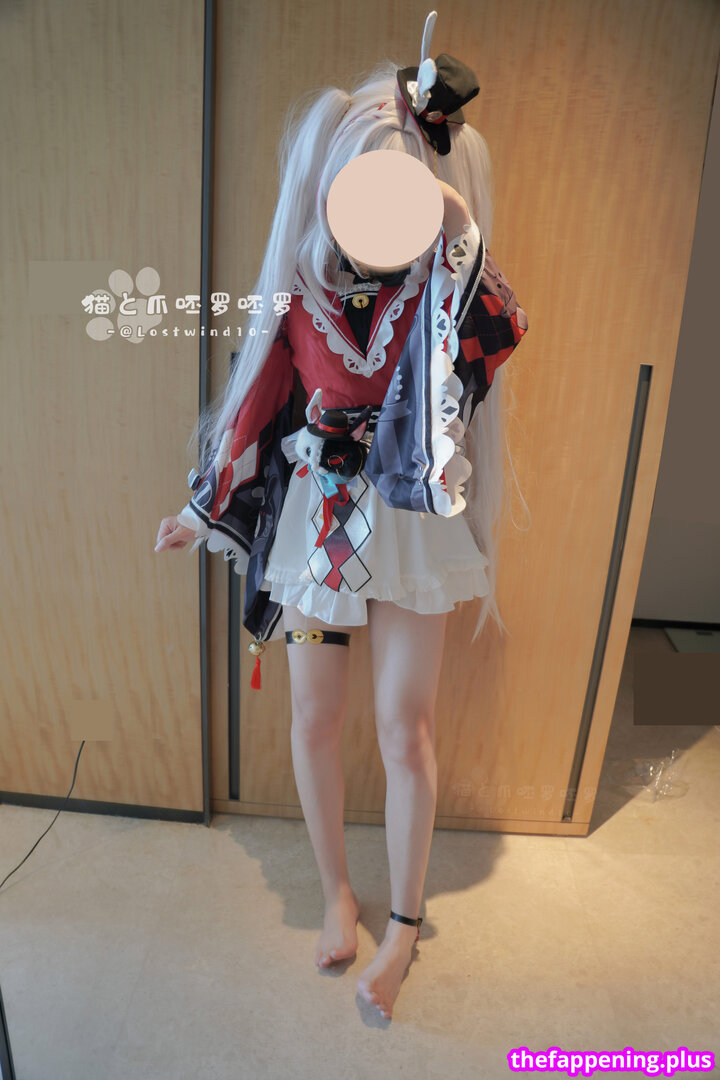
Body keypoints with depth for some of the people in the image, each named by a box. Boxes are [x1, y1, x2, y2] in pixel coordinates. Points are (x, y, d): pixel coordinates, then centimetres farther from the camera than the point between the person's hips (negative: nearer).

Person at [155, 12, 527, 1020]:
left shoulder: (442, 283, -3)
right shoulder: (302, 285, 1)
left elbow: (503, 337, -23)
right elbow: (262, 400, 5)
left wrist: (461, 238, -25)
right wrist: (206, 506, 7)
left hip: (411, 520, -1)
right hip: (316, 514, 2)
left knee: (405, 725, 4)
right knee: (315, 719, 9)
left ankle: (404, 920, 29)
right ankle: (337, 892, 36)